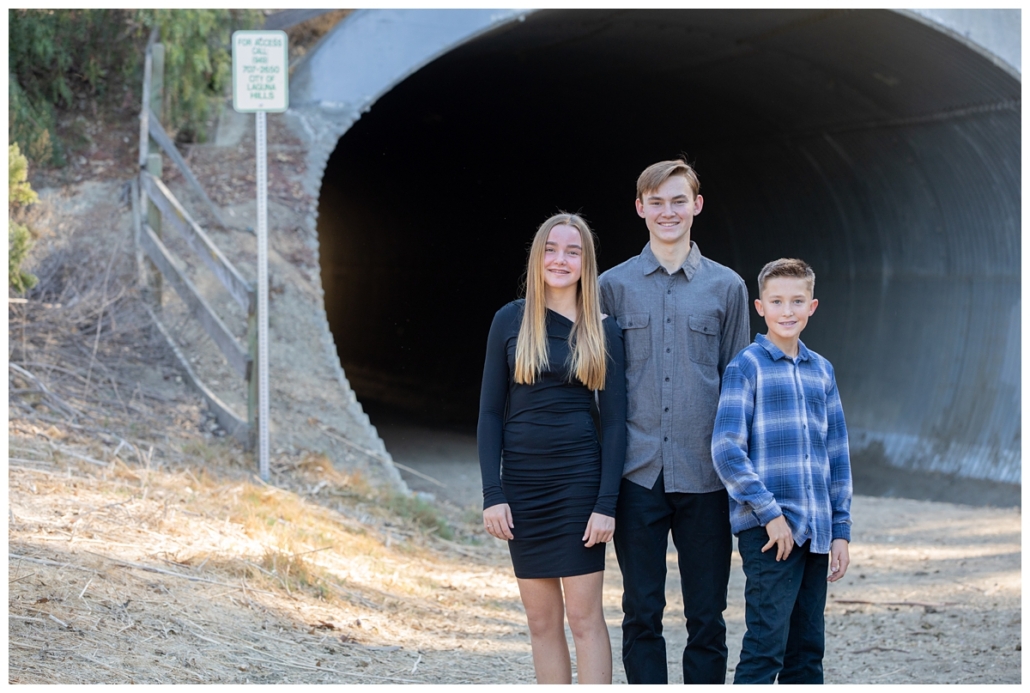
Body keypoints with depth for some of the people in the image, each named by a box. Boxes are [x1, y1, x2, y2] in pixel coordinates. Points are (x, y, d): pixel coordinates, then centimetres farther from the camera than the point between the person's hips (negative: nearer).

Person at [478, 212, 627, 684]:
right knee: (542, 620, 6)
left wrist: (607, 504, -8)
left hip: (579, 479, -2)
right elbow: (490, 412, 2)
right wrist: (492, 494, -5)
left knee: (584, 615, -3)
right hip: (522, 482, 2)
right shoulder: (510, 321, 2)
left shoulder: (603, 332, 1)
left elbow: (614, 422, 0)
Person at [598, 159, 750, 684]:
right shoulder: (614, 286, 6)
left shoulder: (726, 287, 7)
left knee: (707, 617, 4)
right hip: (638, 476, 0)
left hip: (705, 477, 0)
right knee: (641, 614, 5)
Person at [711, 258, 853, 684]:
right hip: (768, 530, -6)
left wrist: (841, 530, 11)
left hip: (815, 530, 6)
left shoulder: (822, 371, 14)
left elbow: (837, 455, 17)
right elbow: (726, 449, -10)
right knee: (767, 643, -10)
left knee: (807, 648, 9)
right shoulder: (747, 367, -3)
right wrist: (770, 512, -15)